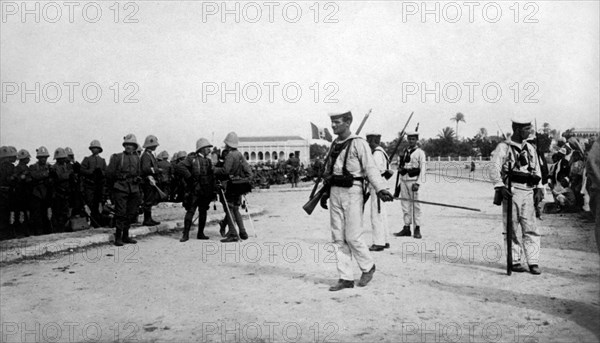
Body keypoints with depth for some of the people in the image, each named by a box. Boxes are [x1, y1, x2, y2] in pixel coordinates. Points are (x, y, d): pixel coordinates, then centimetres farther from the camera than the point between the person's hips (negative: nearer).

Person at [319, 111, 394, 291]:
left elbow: (371, 168, -14)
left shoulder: (358, 143, -8)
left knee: (353, 236, -5)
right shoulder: (334, 144, 14)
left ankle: (368, 267, 21)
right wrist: (325, 193, 23)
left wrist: (381, 189, -26)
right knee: (338, 237, 6)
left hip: (352, 192, -7)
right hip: (335, 193, 7)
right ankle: (346, 278, 13)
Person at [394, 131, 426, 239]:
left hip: (413, 180, -5)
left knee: (415, 205, -3)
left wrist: (418, 183, -14)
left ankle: (417, 229, 2)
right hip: (403, 180, 5)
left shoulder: (420, 152, -2)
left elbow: (423, 168, -7)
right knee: (405, 205, 6)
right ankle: (406, 228, 11)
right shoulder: (404, 151, 15)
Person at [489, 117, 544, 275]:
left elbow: (537, 169, 22)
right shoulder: (503, 147, -1)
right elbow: (494, 169, -9)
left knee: (531, 228, -1)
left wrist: (539, 187, 10)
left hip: (528, 192, 4)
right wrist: (500, 186, -21)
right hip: (511, 191, -4)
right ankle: (514, 261, 10)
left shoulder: (530, 148, 16)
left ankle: (533, 262, 1)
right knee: (512, 229, 1)